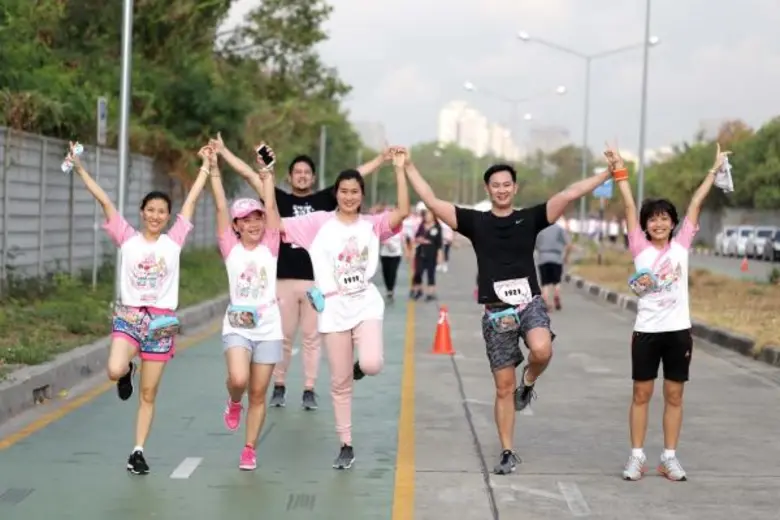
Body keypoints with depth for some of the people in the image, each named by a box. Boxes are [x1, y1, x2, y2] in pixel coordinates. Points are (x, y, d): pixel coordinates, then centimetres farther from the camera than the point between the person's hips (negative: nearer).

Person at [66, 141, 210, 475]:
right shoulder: (127, 238, 2)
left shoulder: (174, 240, 3)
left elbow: (192, 200, 6)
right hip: (128, 316, -1)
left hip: (161, 322, 1)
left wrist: (206, 165, 9)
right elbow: (104, 200, -4)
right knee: (114, 371, -25)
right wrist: (79, 169, -8)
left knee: (148, 394, 4)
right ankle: (127, 370, 14)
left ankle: (138, 451, 14)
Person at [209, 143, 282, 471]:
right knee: (238, 379, -24)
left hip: (268, 329, 1)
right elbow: (221, 207, -5)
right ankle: (233, 404, 12)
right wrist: (214, 169, -10)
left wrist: (267, 174, -8)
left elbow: (271, 205, -5)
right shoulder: (231, 248, 1)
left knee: (258, 394, 4)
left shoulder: (269, 247, 2)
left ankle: (249, 449, 19)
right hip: (236, 326, -1)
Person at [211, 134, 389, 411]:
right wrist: (223, 151, 3)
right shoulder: (280, 200, 6)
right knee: (283, 336, 7)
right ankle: (279, 387, 18)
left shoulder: (324, 200, 7)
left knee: (311, 337, 5)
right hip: (284, 280, 0)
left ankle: (309, 390, 11)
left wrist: (383, 157, 4)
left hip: (316, 280, 0)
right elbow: (248, 173, 5)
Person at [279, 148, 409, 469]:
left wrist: (399, 170, -17)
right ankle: (346, 446, 20)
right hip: (334, 308, 0)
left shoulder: (372, 225, 3)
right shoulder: (319, 222, 0)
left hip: (366, 303, 0)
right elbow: (274, 224, -5)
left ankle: (358, 366, 17)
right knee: (340, 382, 6)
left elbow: (403, 212, -13)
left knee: (372, 365, -24)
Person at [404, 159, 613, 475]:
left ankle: (529, 380, 3)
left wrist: (609, 173, -11)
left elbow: (569, 194, -5)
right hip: (496, 313, 1)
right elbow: (432, 201, -1)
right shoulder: (475, 222, 3)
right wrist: (407, 167, -2)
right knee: (504, 388, 5)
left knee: (542, 350, -33)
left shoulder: (530, 218, 3)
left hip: (529, 304, 0)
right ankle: (508, 453, 19)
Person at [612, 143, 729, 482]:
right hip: (646, 331, -1)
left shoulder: (681, 246, 4)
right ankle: (637, 456, 11)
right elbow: (629, 206, -4)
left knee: (674, 396, 7)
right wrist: (619, 171, -8)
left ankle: (670, 457, 15)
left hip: (678, 330, 1)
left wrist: (715, 170, 7)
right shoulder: (640, 249, 0)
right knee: (641, 394, 5)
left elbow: (696, 205, 4)